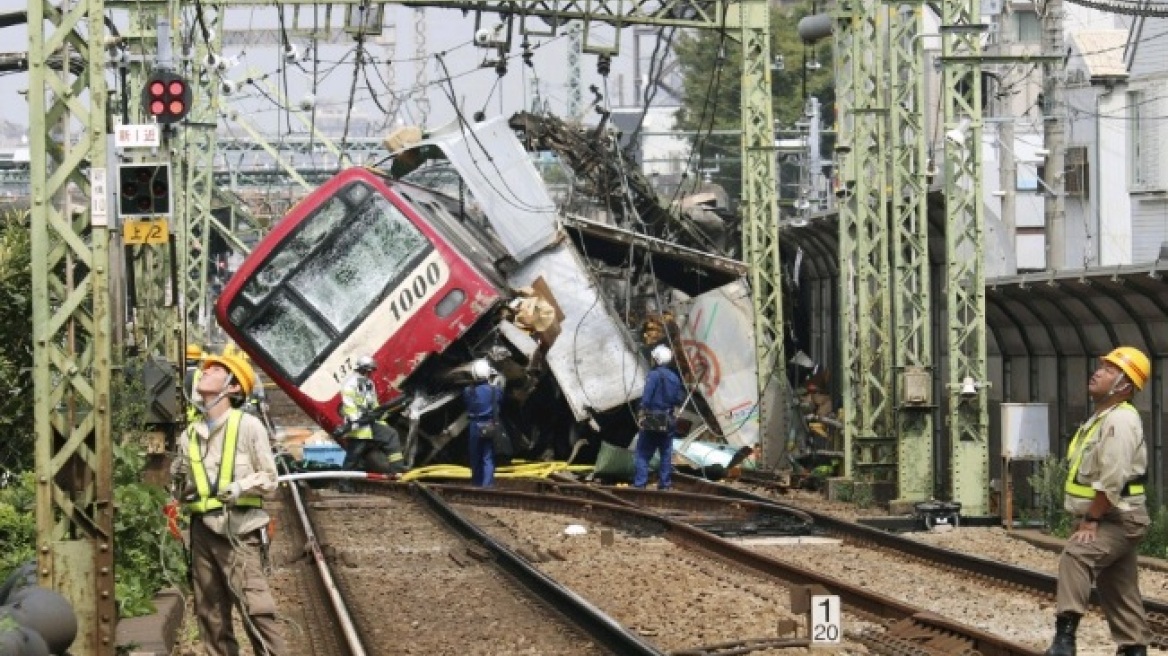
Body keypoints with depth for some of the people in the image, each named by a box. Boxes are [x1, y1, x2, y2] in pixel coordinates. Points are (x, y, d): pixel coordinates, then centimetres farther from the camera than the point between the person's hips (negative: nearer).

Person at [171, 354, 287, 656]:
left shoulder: (248, 426, -1)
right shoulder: (191, 433, 15)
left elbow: (269, 478, -2)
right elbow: (180, 487, 25)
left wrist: (240, 487, -19)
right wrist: (181, 486, 3)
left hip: (238, 530, -6)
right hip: (202, 530, 6)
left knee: (256, 611, -15)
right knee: (210, 614, 8)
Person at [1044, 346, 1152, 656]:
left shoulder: (1120, 420, -18)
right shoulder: (1101, 418, 15)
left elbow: (1112, 480, -25)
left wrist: (1091, 520, -23)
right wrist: (1086, 519, 17)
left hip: (1118, 519, -11)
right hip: (1102, 519, 11)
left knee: (1075, 556, -31)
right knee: (1118, 591, 15)